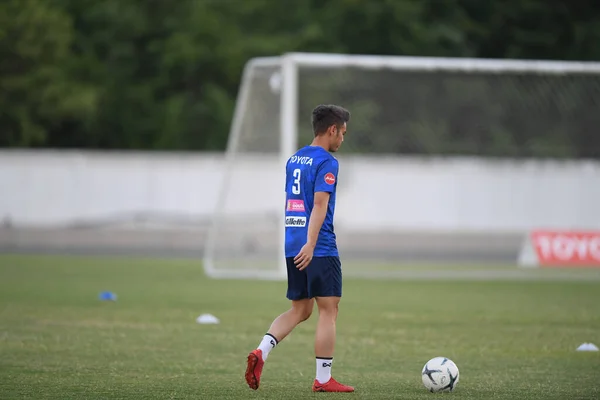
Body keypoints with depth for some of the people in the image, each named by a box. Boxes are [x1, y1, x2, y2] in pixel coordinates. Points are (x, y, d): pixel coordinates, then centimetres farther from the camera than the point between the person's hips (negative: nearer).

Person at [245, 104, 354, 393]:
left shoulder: (293, 160, 16)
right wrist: (311, 244, -27)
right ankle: (323, 379, 2)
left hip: (293, 247, 8)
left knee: (300, 310, 15)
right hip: (320, 249, -8)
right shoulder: (327, 162, -10)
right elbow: (320, 203, -20)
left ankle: (261, 352, -5)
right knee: (328, 310, 0)